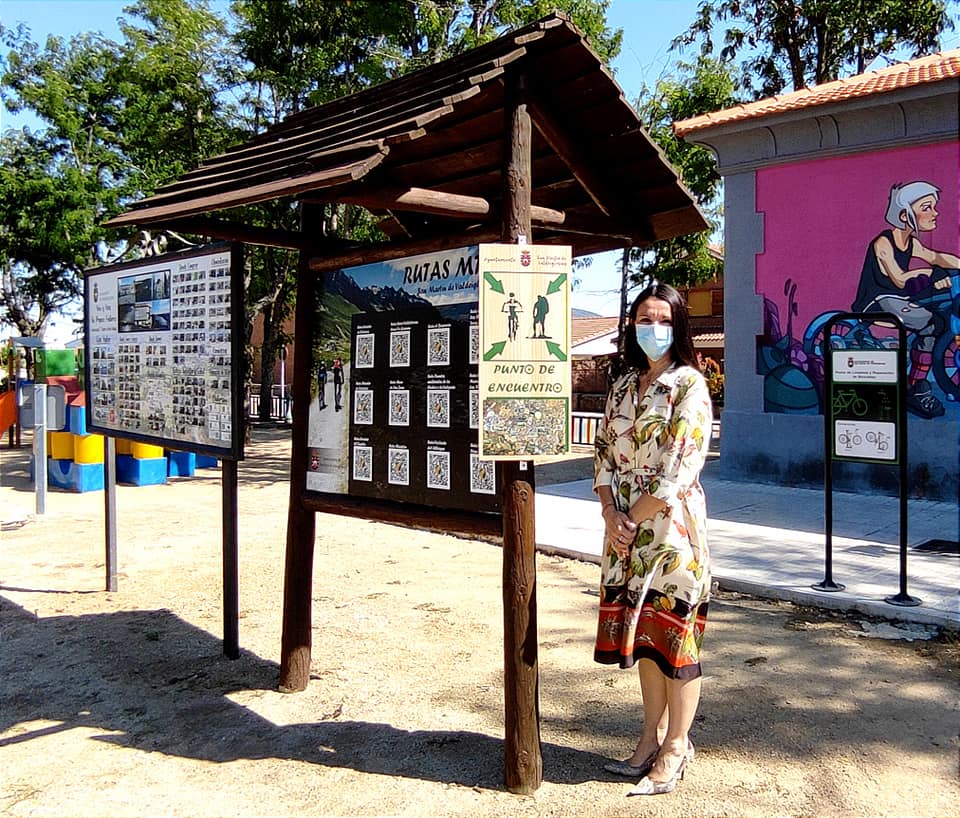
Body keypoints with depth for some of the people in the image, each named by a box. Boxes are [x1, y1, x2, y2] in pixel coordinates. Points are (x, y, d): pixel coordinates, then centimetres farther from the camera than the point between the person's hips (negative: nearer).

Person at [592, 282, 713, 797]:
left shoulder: (689, 384, -8)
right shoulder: (623, 385, 11)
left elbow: (679, 468, -16)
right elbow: (604, 453, 8)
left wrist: (633, 518, -12)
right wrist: (610, 516, -5)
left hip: (671, 526, -6)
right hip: (625, 527, 6)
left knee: (674, 630, 3)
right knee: (641, 630, 14)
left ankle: (676, 747, 19)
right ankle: (652, 736, 29)